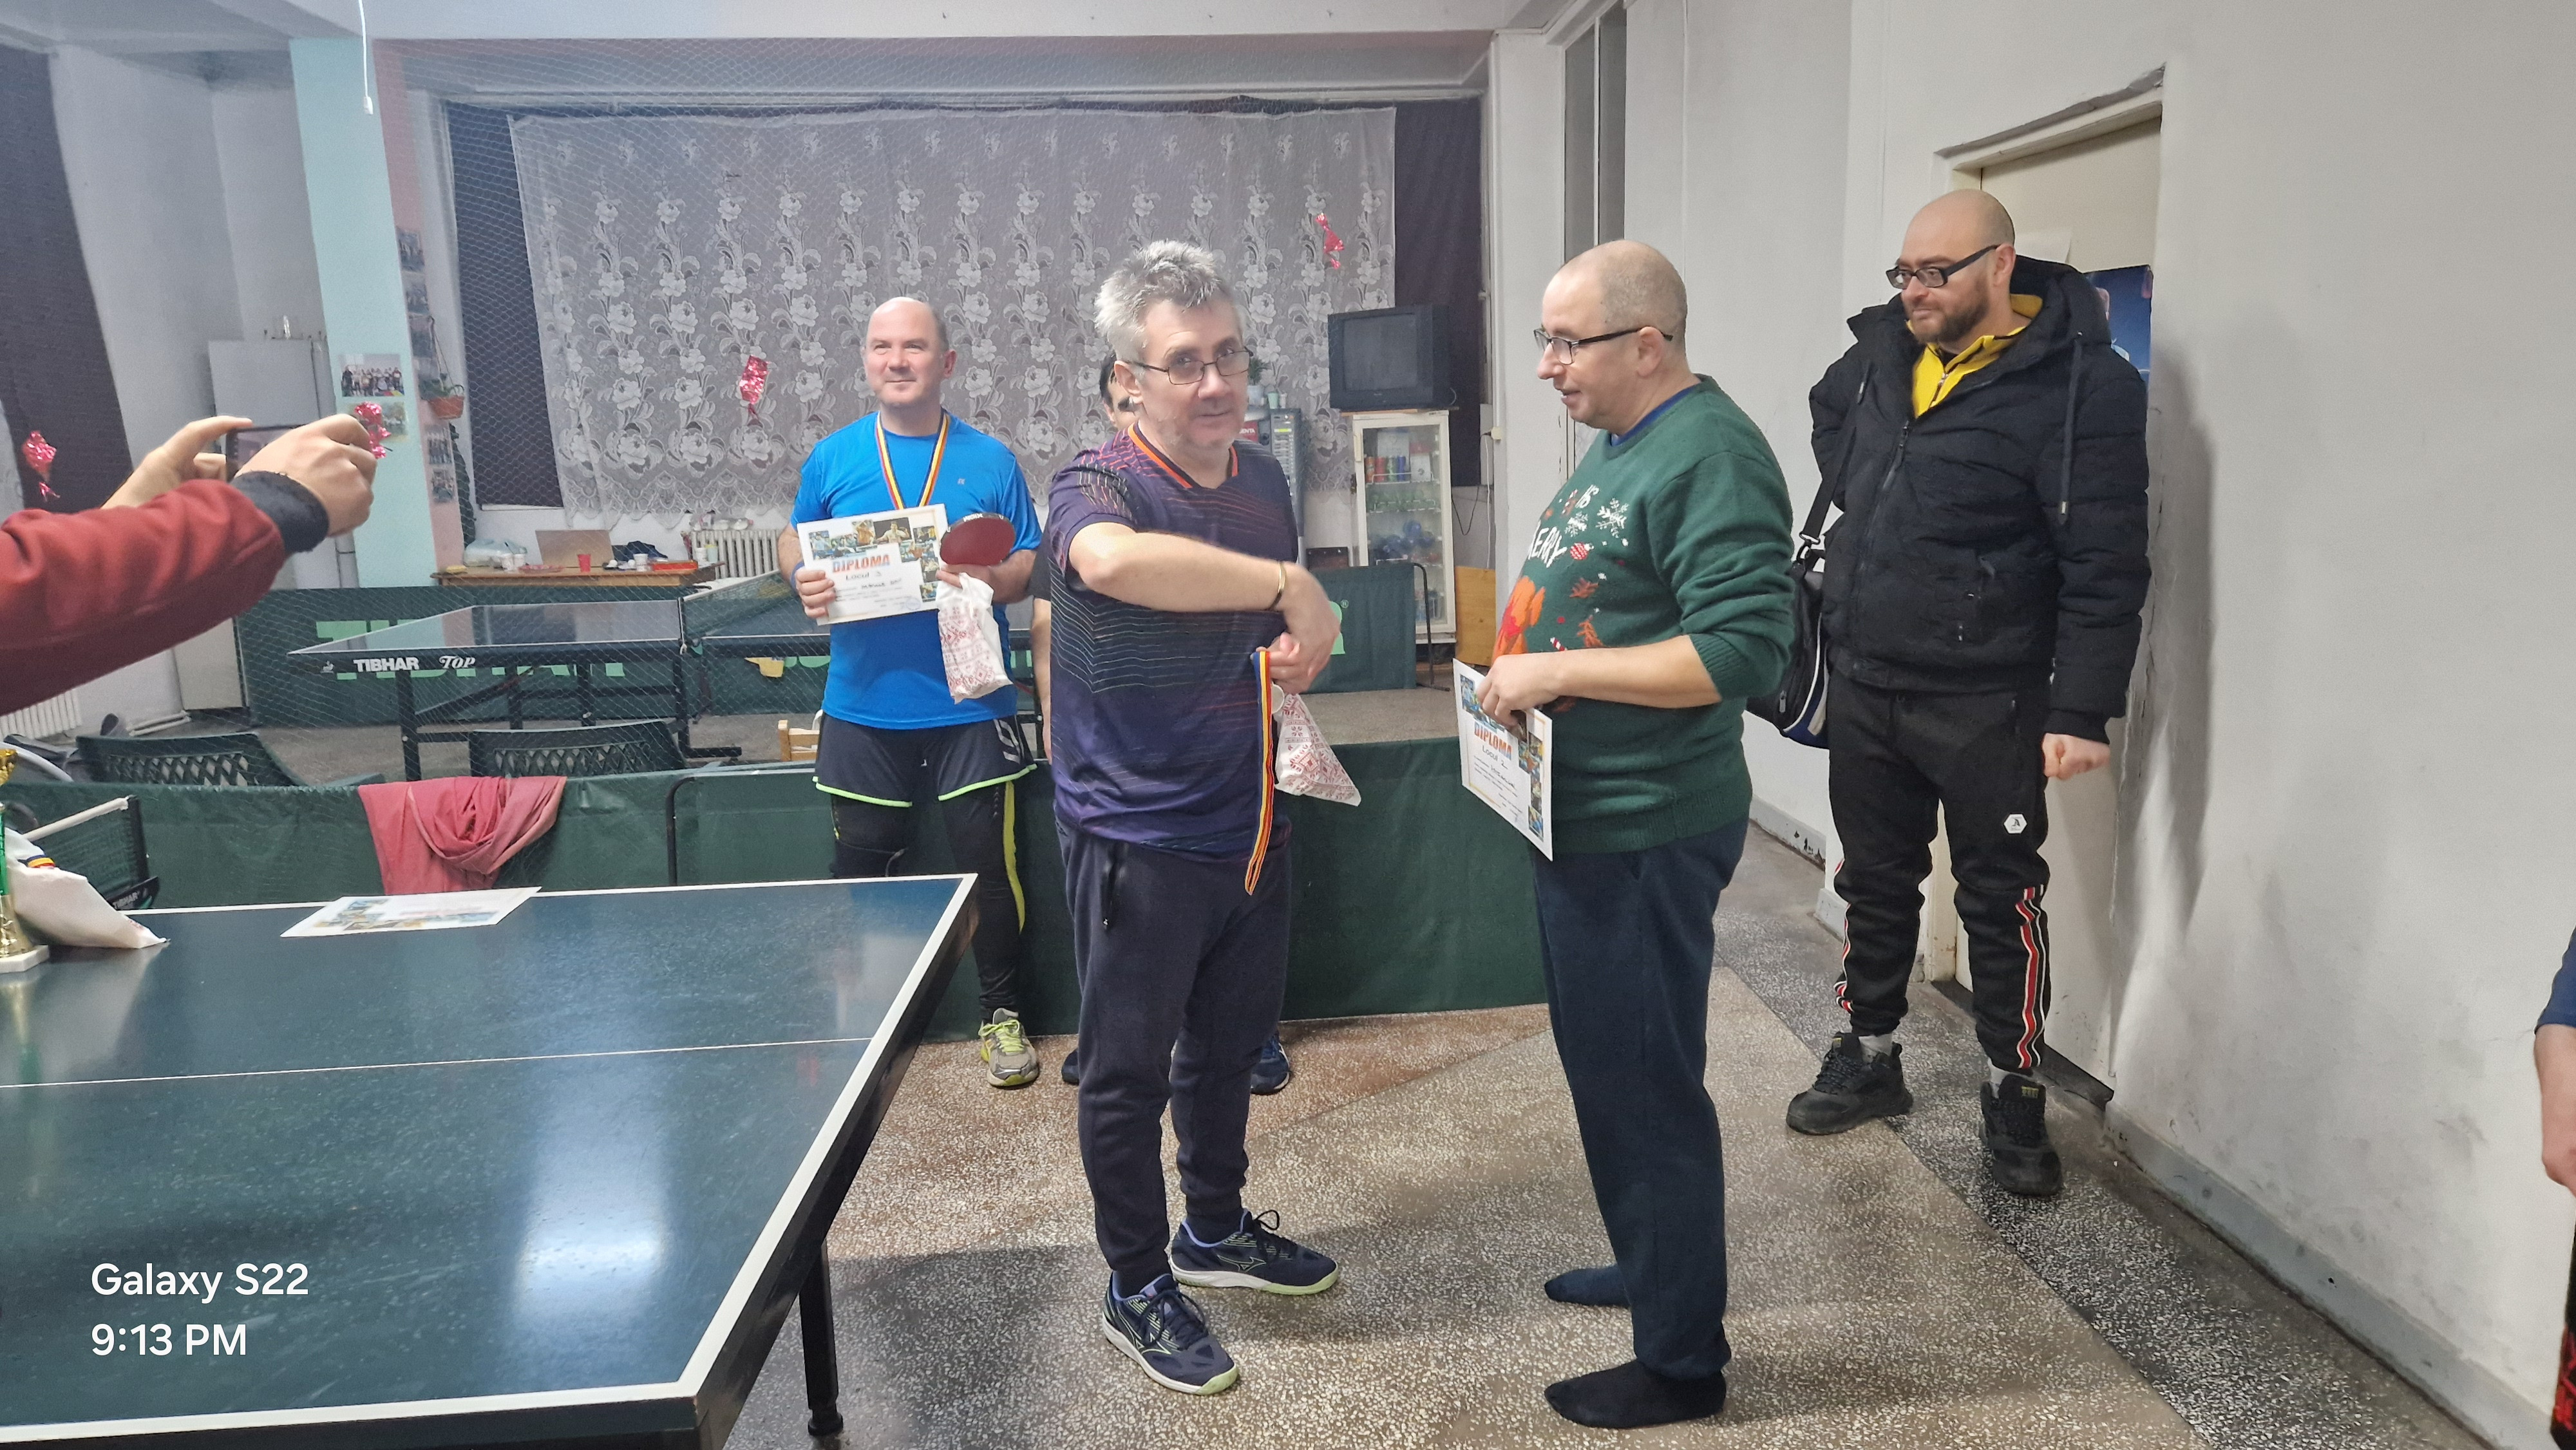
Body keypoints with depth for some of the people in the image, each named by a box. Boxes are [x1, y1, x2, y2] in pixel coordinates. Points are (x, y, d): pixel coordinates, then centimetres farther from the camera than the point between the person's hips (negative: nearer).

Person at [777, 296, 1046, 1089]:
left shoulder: (990, 460, 2)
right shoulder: (833, 457, 6)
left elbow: (1031, 566, 3)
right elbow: (794, 547, 13)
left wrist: (992, 580, -19)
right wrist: (806, 580, -9)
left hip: (969, 704, -1)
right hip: (864, 705, 1)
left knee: (990, 865, 4)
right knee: (860, 866, 11)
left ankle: (1002, 1015, 22)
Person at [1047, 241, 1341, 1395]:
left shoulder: (1263, 480, 5)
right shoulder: (1095, 488, -18)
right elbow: (1115, 561, -45)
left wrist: (1293, 658, -2)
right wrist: (1290, 584, -38)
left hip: (1248, 824, 7)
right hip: (1137, 838, -7)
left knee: (1231, 1043, 22)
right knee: (1131, 1071, 9)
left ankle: (1216, 1229, 45)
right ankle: (1137, 1286, 29)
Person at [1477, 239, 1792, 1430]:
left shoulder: (1711, 458, -18)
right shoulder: (1617, 444, 12)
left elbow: (1744, 650, -26)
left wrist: (1556, 672, -23)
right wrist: (1525, 664, 8)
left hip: (1646, 833, -10)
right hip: (1582, 816, 10)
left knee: (1644, 1082, 2)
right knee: (1600, 1056, 22)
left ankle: (1682, 1359, 20)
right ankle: (1649, 1265, 42)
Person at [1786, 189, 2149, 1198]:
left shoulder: (2078, 383, -15)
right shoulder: (1884, 350, 4)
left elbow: (2104, 566, -17)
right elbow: (1829, 411, 29)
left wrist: (2082, 712, -20)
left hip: (1985, 702, -6)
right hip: (1864, 687, 6)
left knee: (2001, 901, 7)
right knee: (1874, 883, 17)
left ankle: (2014, 1095, 24)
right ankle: (1868, 1061, 34)